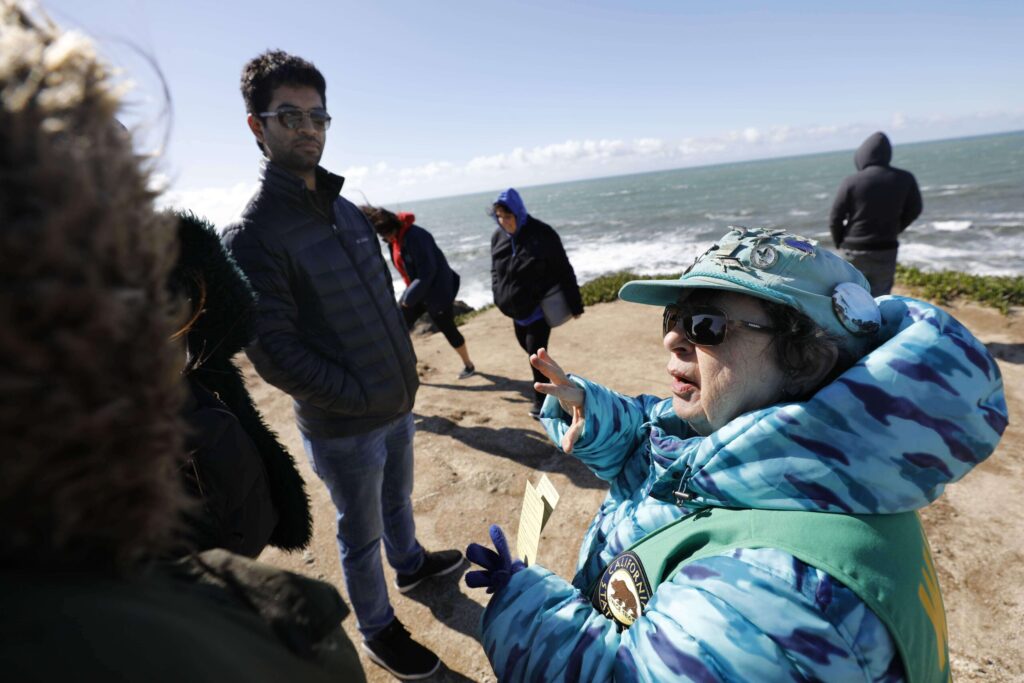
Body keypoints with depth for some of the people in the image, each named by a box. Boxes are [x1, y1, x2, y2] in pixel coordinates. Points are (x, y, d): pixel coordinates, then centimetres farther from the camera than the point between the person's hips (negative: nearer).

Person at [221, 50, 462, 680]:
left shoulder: (348, 211, 6)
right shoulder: (253, 234, -17)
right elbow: (273, 352, -19)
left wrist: (402, 361, 7)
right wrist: (358, 396, -16)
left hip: (399, 403, 7)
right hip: (343, 426, -6)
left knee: (397, 500, 29)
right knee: (362, 534, 14)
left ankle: (411, 564, 56)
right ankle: (379, 632, 39)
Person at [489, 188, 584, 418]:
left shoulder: (542, 234, -17)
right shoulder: (497, 237, -2)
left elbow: (564, 271, -13)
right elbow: (495, 270, 13)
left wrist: (574, 304, -11)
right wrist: (500, 297, 3)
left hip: (540, 308, -6)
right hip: (516, 310, 6)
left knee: (535, 353, -5)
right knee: (529, 349, 17)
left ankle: (541, 401, 13)